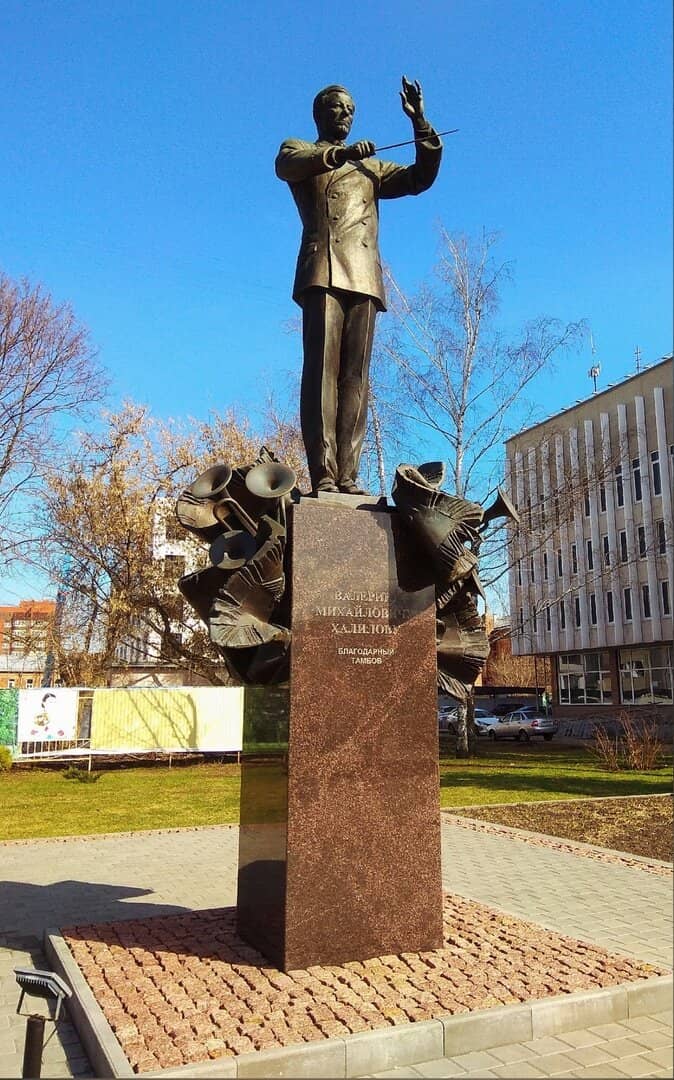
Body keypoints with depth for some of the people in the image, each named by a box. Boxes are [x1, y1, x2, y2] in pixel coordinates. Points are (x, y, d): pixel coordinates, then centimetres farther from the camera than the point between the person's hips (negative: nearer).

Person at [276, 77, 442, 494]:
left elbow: (421, 177, 24)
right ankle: (323, 475, -21)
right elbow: (285, 164, -4)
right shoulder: (299, 151, 21)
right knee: (322, 371, -15)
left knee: (356, 378, -7)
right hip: (323, 273, -4)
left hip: (364, 277, 4)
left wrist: (421, 124, 11)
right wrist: (340, 153, -20)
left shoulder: (370, 169, 33)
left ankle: (347, 475, -12)